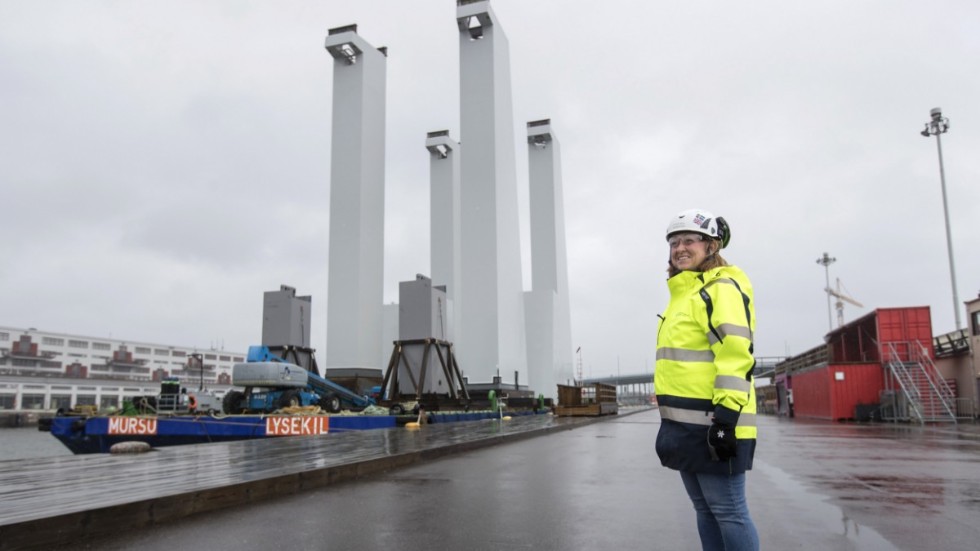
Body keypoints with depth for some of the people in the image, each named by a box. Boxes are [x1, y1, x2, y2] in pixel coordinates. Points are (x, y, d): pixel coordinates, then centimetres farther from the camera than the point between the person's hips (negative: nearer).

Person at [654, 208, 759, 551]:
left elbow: (735, 354, -19)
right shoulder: (683, 294, 21)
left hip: (712, 421, -9)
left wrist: (725, 416, -24)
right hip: (685, 422, 10)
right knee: (704, 509, 15)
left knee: (727, 510, -2)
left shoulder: (722, 287, -8)